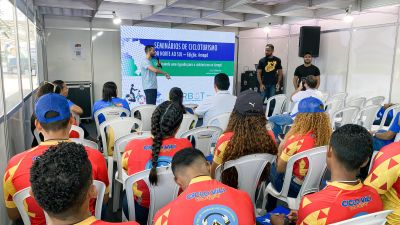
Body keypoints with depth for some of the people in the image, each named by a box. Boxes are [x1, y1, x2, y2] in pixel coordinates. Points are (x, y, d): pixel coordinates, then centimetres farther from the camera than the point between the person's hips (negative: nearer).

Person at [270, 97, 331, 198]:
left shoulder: (296, 140, -30)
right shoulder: (327, 136, -13)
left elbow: (279, 169, -16)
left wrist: (281, 149, -3)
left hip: (293, 188, -5)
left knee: (271, 167, 23)